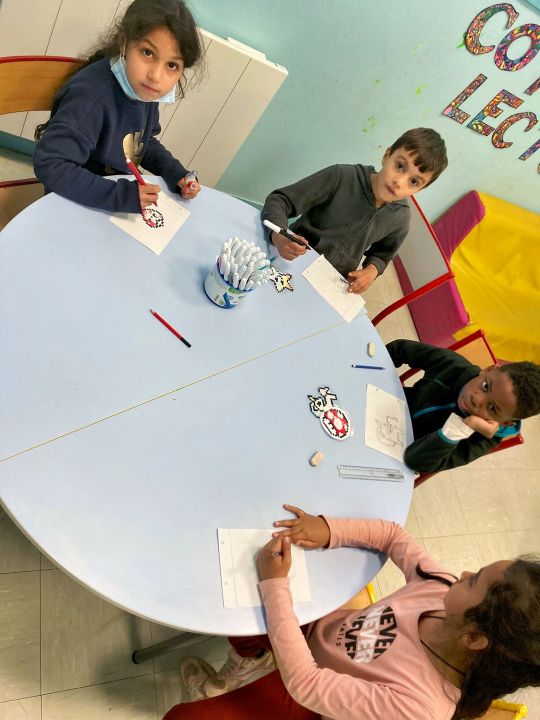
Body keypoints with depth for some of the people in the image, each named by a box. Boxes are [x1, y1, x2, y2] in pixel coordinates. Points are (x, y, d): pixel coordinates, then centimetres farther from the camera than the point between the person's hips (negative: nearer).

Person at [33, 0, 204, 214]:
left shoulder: (146, 88, -7)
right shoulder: (92, 93, -28)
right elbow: (49, 165, -33)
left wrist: (176, 173, -6)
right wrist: (122, 196, -38)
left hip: (121, 189, 5)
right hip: (77, 203, -5)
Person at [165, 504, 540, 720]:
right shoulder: (443, 591, -24)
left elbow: (304, 684, -36)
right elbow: (392, 535, -10)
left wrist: (274, 584, -34)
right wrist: (330, 530, -26)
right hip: (320, 627, 5)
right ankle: (251, 654, 40)